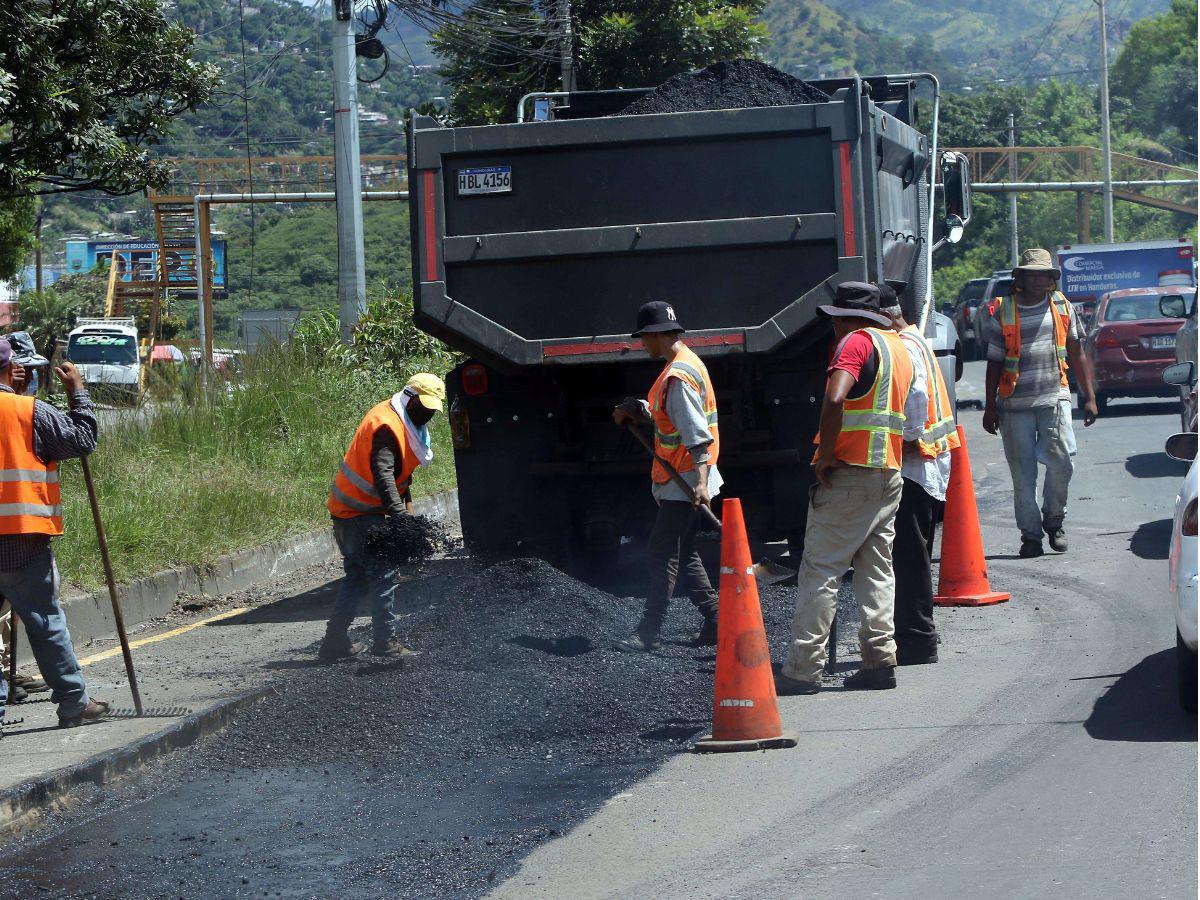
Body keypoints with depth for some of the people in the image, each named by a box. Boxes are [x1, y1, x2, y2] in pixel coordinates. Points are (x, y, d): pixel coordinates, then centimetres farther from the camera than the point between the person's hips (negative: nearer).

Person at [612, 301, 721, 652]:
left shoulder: (678, 377, -20)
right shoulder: (685, 364, 13)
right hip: (682, 481, 11)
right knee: (684, 553, 14)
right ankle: (715, 622, 16)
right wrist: (636, 409, 3)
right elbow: (665, 414, 21)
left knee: (662, 553, -8)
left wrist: (700, 480, -33)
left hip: (684, 483, -11)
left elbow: (697, 433, -27)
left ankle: (649, 633, -7)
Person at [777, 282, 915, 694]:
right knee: (876, 570, 12)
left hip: (851, 473, -8)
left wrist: (825, 456, -16)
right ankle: (880, 660, 7)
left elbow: (835, 400, -25)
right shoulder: (899, 347, 17)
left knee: (820, 569, -5)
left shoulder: (858, 342, -10)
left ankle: (803, 669, -7)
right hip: (890, 473, 8)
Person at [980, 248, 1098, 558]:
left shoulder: (1062, 308, 9)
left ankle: (1053, 520, 12)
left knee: (1061, 462, -10)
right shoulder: (1002, 311, 3)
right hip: (1015, 404, -1)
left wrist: (1089, 396, 9)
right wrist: (990, 407, 4)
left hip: (1054, 397, 1)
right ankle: (1030, 534, 8)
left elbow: (1077, 355, 13)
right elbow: (994, 362, 6)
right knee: (1023, 473, 0)